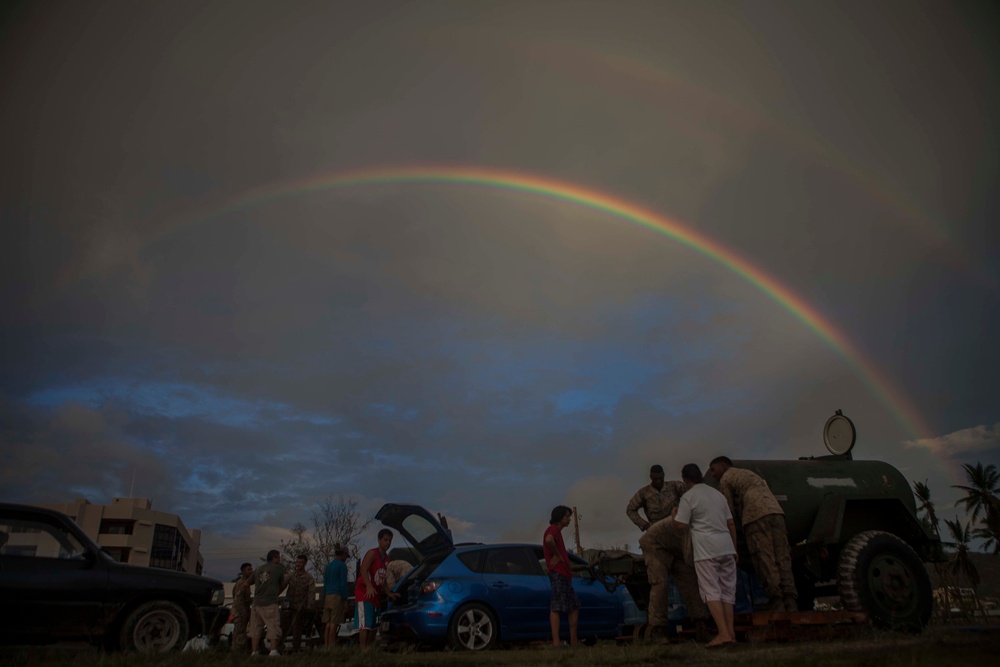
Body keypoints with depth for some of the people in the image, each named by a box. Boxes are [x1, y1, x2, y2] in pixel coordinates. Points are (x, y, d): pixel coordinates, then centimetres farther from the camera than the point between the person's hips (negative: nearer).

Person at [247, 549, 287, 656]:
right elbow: (282, 585, 13)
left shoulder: (259, 569, 16)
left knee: (255, 628, 11)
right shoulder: (279, 568, 4)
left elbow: (248, 582, 21)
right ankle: (273, 651, -13)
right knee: (273, 627, -4)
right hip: (270, 603, -5)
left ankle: (254, 652, 9)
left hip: (256, 603, 5)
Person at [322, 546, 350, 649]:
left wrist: (324, 600, 22)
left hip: (328, 597, 7)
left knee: (328, 624, 8)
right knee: (334, 624, -7)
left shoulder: (329, 566, 16)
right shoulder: (342, 566, -6)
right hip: (337, 597, -7)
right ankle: (331, 647, -9)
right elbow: (343, 584, -11)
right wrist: (345, 600, -8)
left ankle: (326, 646, 8)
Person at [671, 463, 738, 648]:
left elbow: (681, 525, -7)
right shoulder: (718, 494, 18)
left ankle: (723, 633, -15)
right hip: (726, 546, 6)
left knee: (711, 591, -6)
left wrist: (674, 514, 14)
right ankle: (731, 633, 8)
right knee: (727, 590, 10)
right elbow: (731, 523, 18)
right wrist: (735, 548, 24)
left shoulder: (688, 497, -2)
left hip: (706, 548, -6)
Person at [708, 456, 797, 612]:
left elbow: (730, 510, 10)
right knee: (782, 558, 2)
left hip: (756, 515, -7)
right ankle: (790, 600, -4)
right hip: (776, 511, 7)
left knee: (764, 559, -7)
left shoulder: (725, 479, 13)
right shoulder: (748, 473, 35)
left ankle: (776, 601, -11)